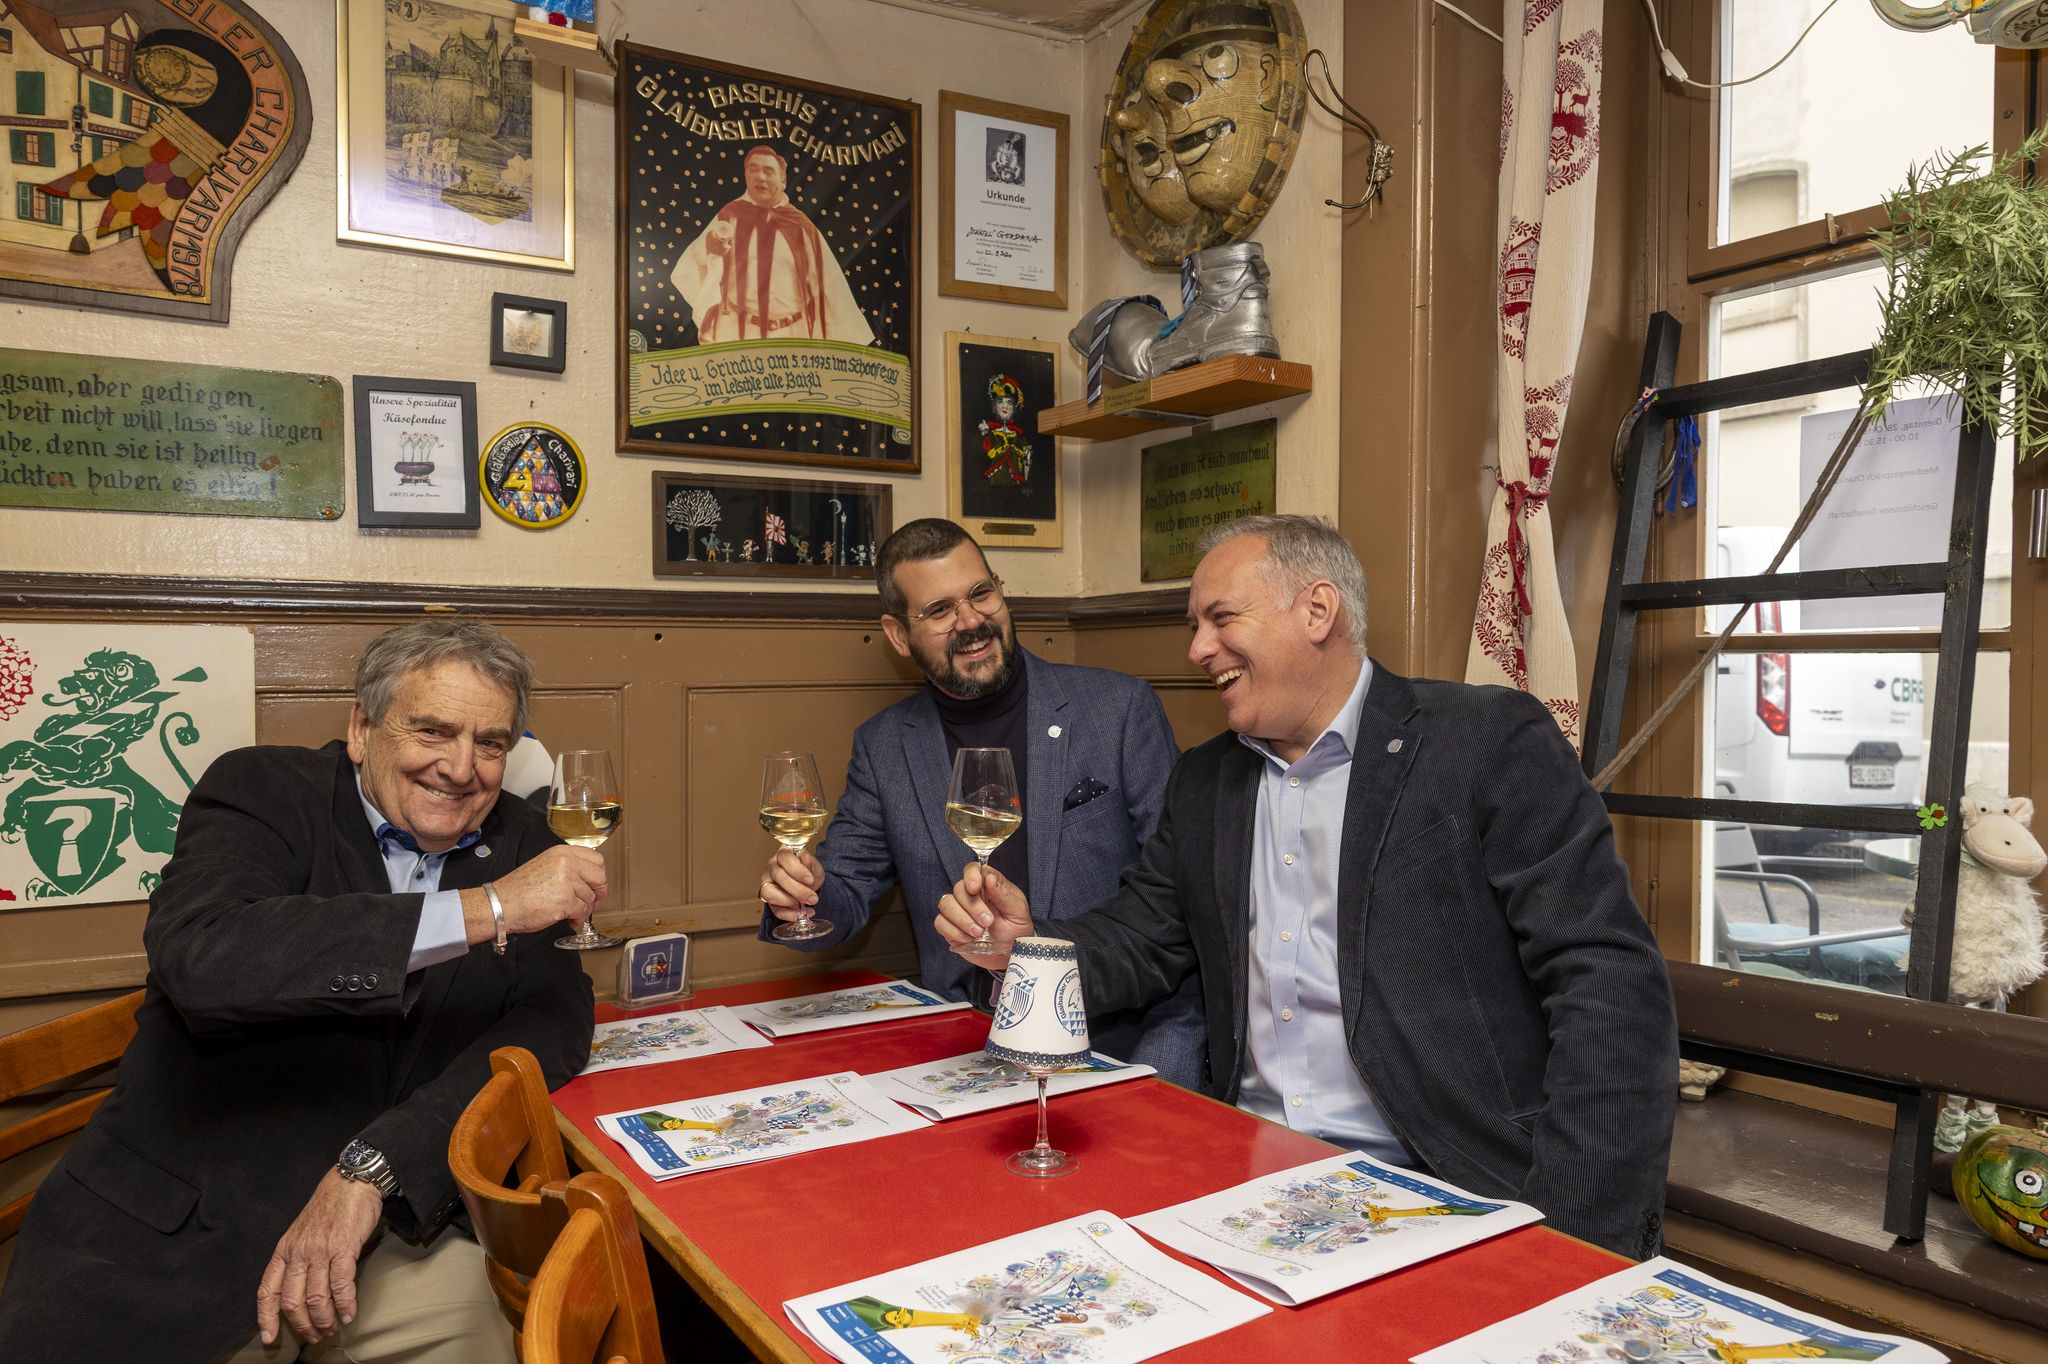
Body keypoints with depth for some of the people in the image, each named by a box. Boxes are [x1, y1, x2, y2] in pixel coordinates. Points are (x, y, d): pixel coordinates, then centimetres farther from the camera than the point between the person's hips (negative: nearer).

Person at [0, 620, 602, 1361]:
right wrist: (487, 908, -29)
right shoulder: (263, 791, -6)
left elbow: (554, 1019, -7)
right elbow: (197, 955, -25)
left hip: (384, 1225, 2)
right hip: (172, 1224, -1)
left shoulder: (521, 844, 3)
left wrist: (371, 1170, -20)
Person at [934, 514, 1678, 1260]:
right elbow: (1139, 942, 15)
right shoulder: (1204, 780, 13)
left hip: (1434, 1190, -5)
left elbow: (1611, 987, -12)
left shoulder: (1490, 741, -7)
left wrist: (1575, 1239, -20)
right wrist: (1027, 941, -7)